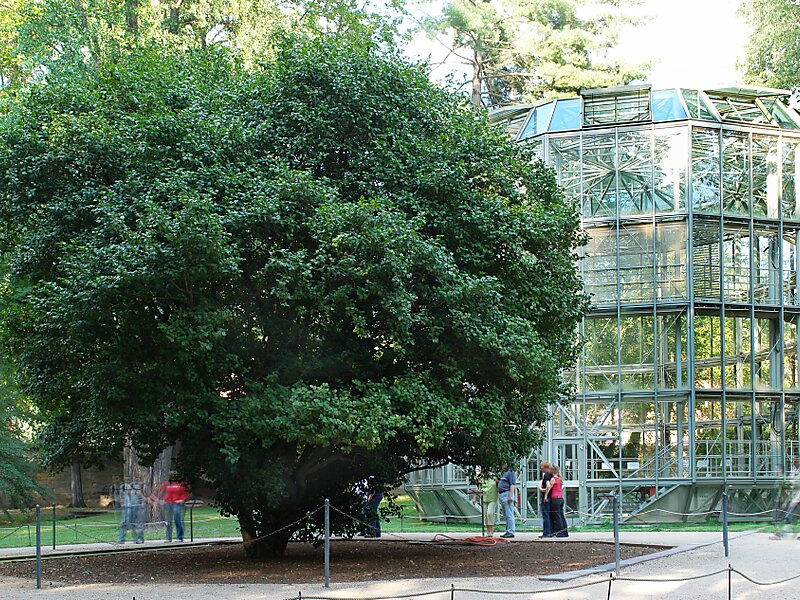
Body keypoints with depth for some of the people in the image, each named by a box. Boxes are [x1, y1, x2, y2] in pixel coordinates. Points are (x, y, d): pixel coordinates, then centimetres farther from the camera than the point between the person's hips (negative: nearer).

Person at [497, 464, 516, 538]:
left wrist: (510, 496, -22)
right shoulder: (504, 473, 21)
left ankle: (511, 532, -11)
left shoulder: (511, 472, -9)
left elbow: (512, 485, -16)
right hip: (501, 494, 10)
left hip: (507, 494, -10)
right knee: (506, 515, 12)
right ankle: (507, 531, 16)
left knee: (509, 515, -10)